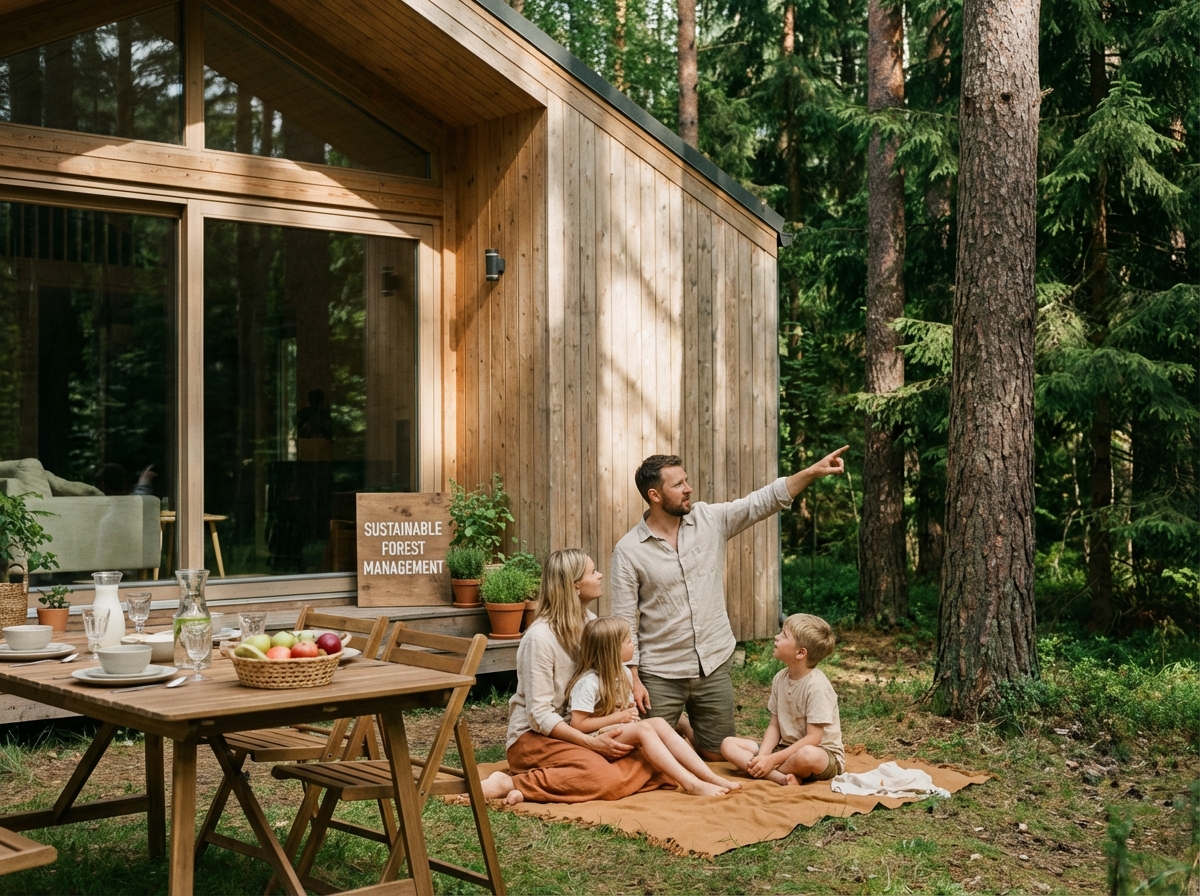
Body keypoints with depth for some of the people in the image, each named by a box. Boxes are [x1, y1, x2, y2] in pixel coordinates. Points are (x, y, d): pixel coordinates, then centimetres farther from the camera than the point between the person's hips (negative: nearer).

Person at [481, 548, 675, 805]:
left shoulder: (590, 622, 4)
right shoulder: (541, 637, -19)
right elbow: (539, 714, -20)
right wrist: (591, 742, -26)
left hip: (575, 729, 8)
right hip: (534, 736, -8)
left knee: (651, 758, -14)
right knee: (603, 777, -33)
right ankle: (510, 784, -20)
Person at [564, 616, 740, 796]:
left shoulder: (624, 674, 9)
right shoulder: (588, 682, -18)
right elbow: (578, 724, -20)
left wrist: (631, 714, -8)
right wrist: (618, 717, -16)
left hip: (622, 733, 8)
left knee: (659, 723, -17)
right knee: (644, 728, -29)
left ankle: (710, 777, -26)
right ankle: (691, 784, -37)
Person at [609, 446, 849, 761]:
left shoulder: (711, 520, -2)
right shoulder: (628, 550, -11)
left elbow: (764, 501, -7)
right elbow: (625, 621, -10)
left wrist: (815, 470, -18)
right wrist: (633, 680, -13)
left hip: (714, 666, 3)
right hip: (660, 675, -3)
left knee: (719, 755, 12)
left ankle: (689, 733, 45)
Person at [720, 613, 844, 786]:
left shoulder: (817, 686, -20)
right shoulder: (780, 679, 3)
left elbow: (813, 738, -21)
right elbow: (774, 726, 5)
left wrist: (772, 760, -23)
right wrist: (762, 757, -14)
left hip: (822, 753, -7)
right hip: (787, 749, 8)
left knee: (808, 756, -43)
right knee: (728, 744, -7)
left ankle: (770, 772, -14)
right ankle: (780, 777, -26)